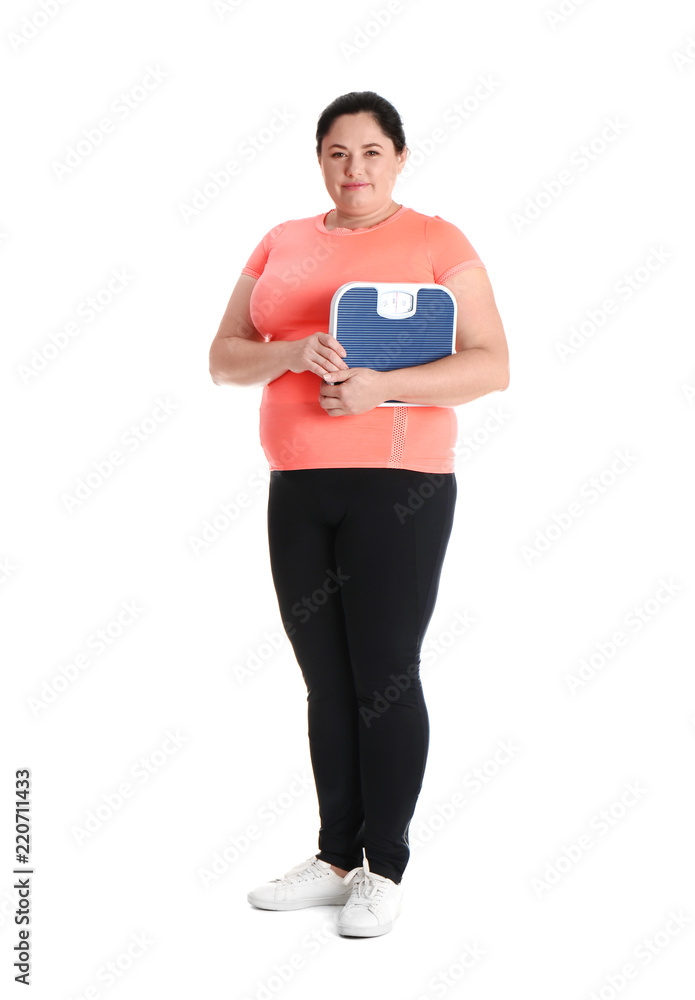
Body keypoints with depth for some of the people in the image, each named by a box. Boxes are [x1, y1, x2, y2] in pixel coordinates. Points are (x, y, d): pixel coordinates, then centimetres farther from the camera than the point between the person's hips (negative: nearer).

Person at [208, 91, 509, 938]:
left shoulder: (435, 240, 0)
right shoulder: (281, 245, 13)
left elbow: (492, 365, -7)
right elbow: (223, 360, 10)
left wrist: (382, 386, -19)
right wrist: (293, 352, -11)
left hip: (398, 483, -4)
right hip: (297, 487, 5)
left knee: (385, 678, 0)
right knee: (325, 680, 10)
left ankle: (386, 869, 13)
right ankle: (337, 858, 22)